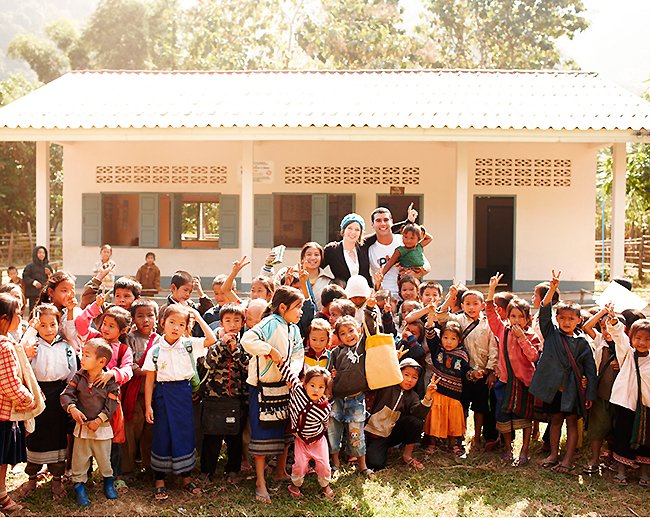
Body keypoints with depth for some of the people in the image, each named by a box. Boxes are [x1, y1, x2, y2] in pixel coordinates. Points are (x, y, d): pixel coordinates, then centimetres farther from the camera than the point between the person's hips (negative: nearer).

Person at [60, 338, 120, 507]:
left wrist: (99, 420, -17)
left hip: (102, 426, -2)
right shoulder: (79, 377, -3)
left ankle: (108, 480, 33)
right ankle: (79, 484, 24)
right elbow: (66, 394, -4)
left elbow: (111, 404, -12)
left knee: (104, 457, 12)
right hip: (82, 424, 2)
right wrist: (72, 408, -21)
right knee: (79, 458, 9)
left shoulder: (110, 381, -12)